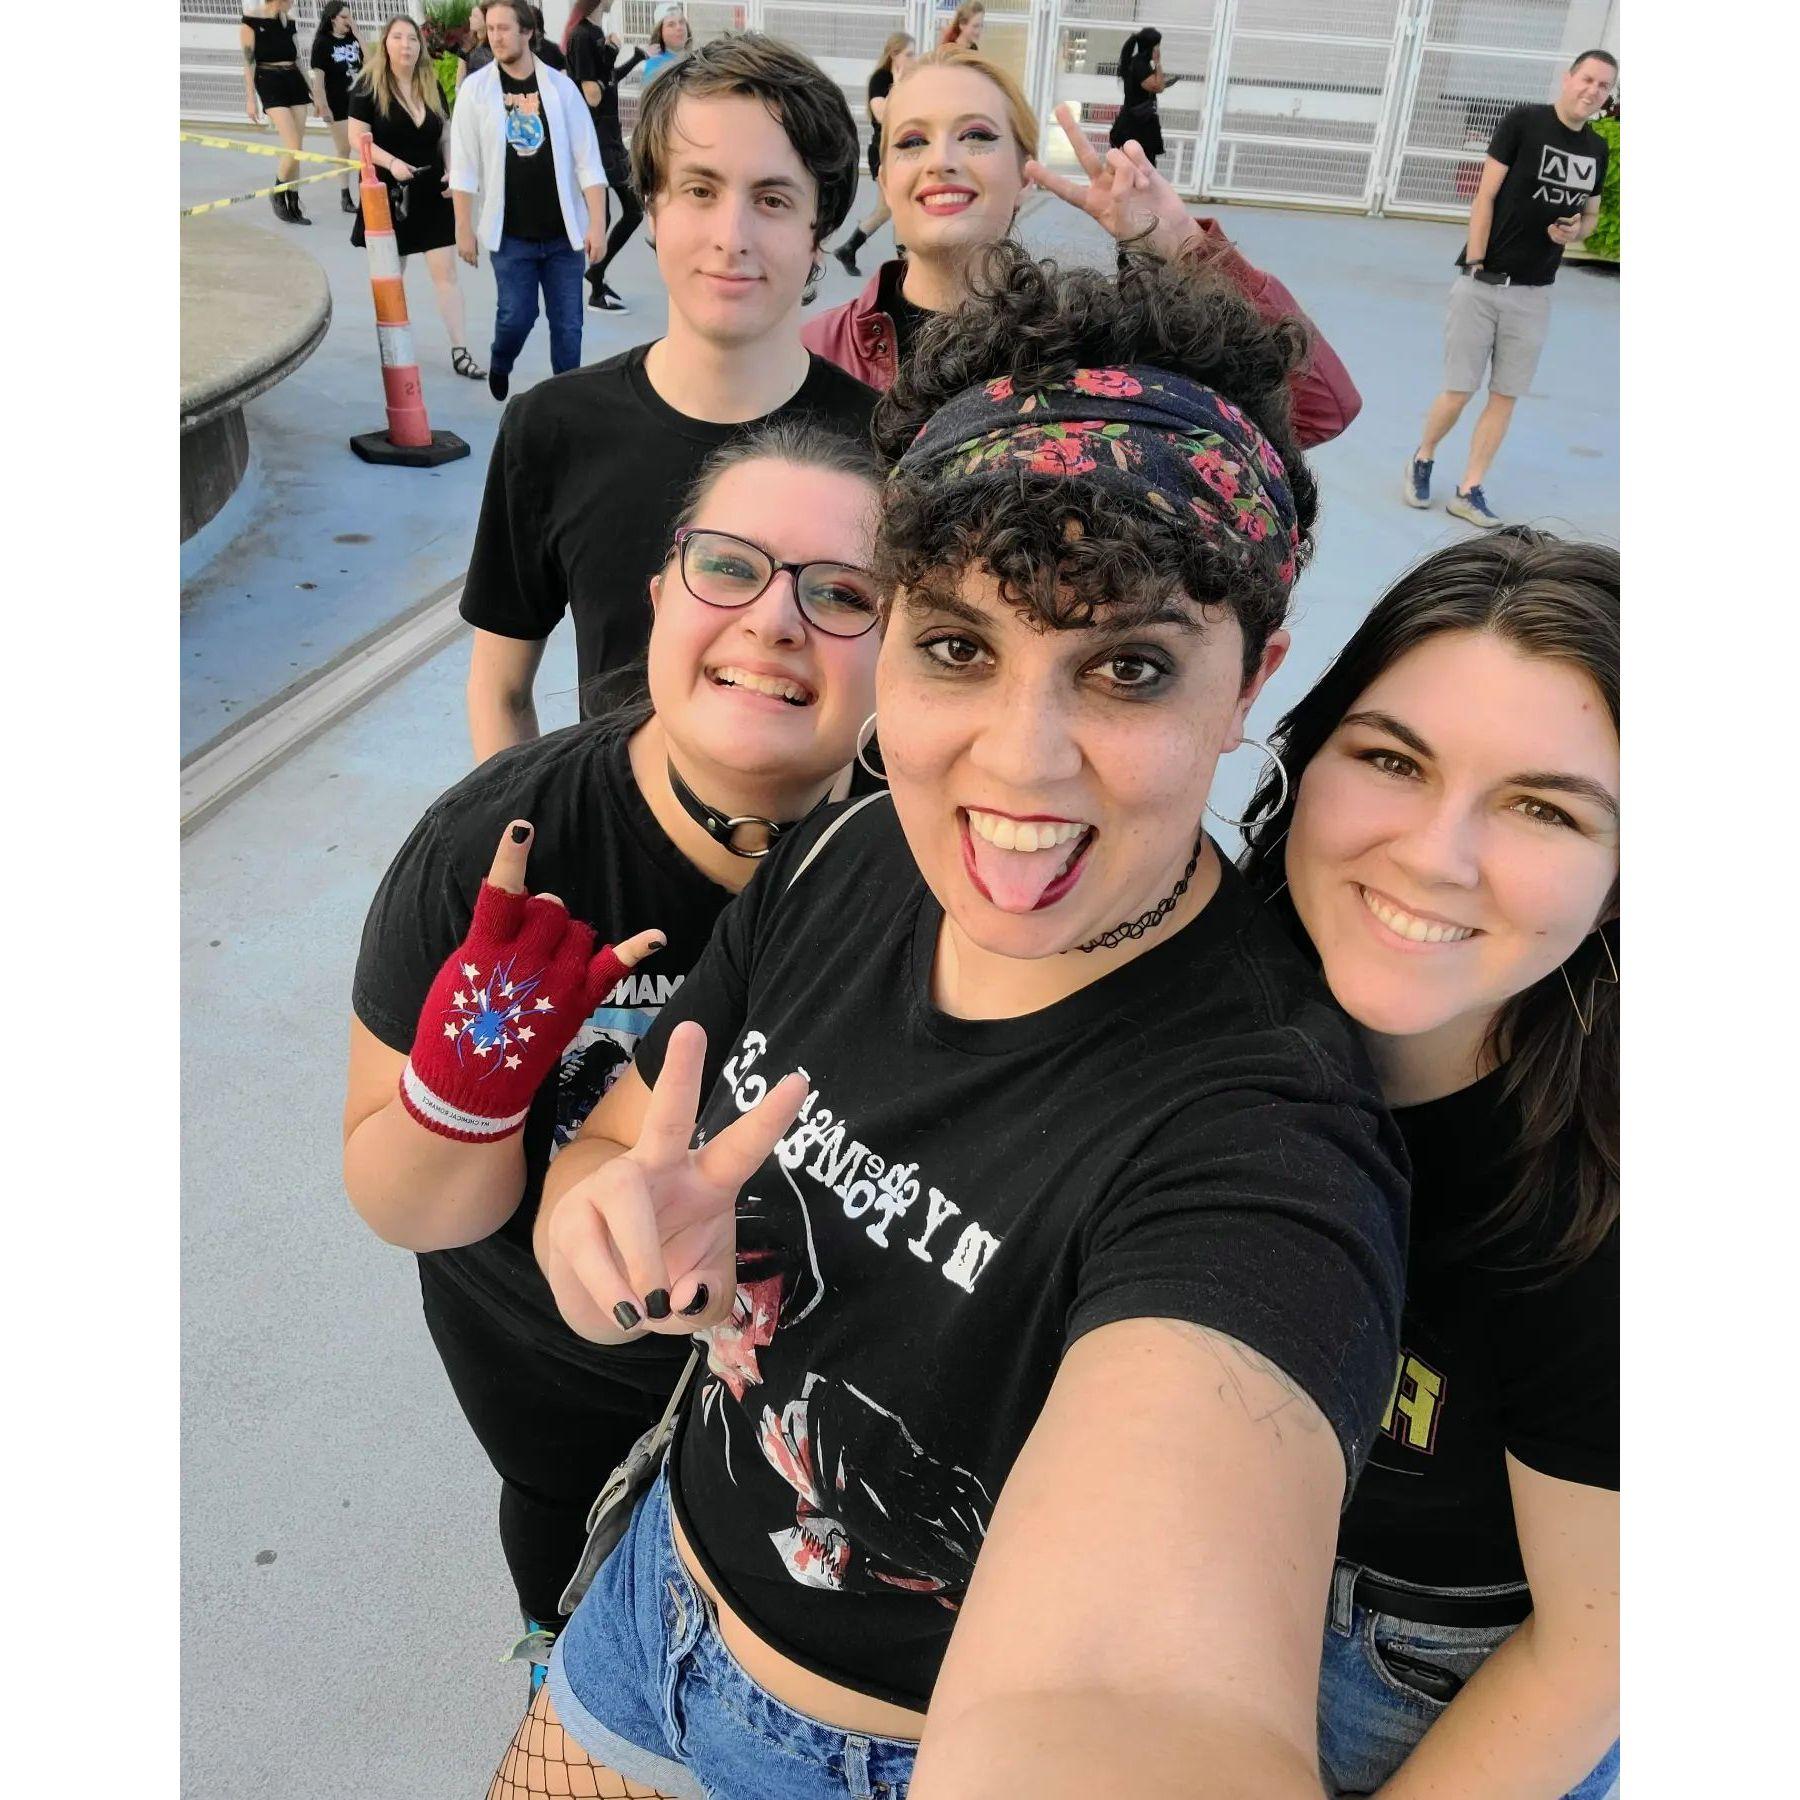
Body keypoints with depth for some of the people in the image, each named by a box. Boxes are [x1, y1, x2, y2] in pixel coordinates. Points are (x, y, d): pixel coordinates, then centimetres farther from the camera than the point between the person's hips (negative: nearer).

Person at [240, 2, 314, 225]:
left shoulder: (288, 21, 13)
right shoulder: (251, 21, -5)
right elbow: (248, 62, -7)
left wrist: (312, 91, 20)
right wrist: (250, 99, -11)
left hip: (295, 82, 6)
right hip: (270, 84, -6)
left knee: (296, 150, 2)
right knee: (293, 148, -15)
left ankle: (293, 206, 10)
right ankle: (278, 194, 7)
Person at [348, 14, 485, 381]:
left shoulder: (432, 85, 7)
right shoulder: (369, 86, -7)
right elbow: (357, 137, -9)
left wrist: (452, 170, -2)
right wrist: (391, 162, -25)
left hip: (432, 192, 3)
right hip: (390, 193, -3)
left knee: (445, 270, -3)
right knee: (391, 273, 9)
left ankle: (459, 351, -2)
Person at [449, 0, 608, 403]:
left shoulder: (560, 86, 1)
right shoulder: (476, 89, 0)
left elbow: (587, 160, 0)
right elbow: (465, 166, 0)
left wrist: (597, 223, -7)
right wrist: (464, 228, -4)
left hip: (563, 233, 1)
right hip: (511, 234, -1)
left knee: (568, 324, 2)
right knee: (516, 315, -1)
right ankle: (499, 366, 31)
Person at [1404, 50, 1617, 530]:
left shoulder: (1597, 149, 10)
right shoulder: (1523, 122, -6)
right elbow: (1485, 197, -8)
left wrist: (1575, 231, -2)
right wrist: (1475, 264, -13)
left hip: (1533, 295, 5)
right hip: (1481, 285, -5)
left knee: (1506, 395, 4)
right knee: (1458, 391, -1)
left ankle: (1469, 491, 12)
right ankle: (1422, 459, 25)